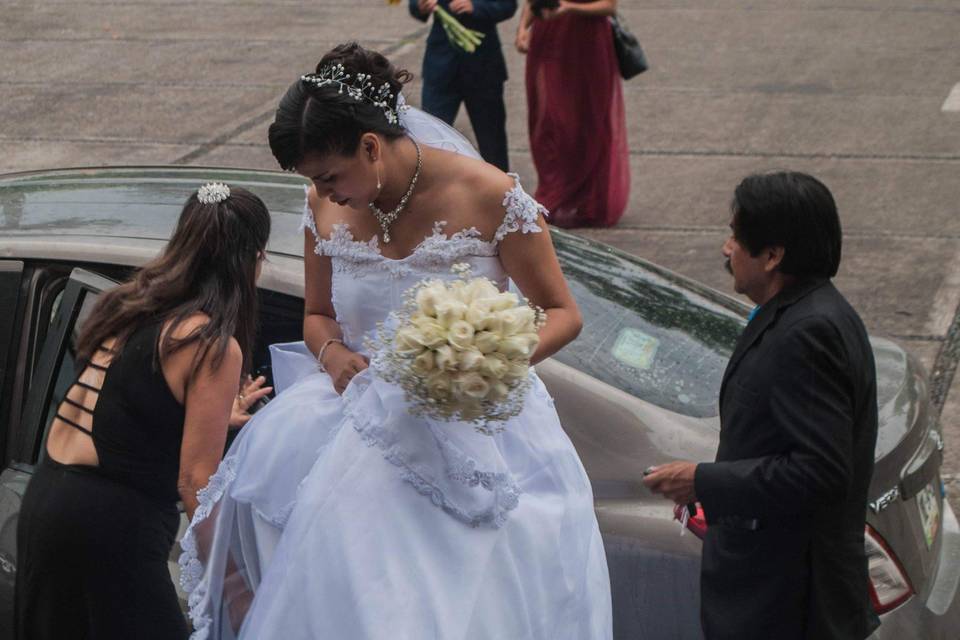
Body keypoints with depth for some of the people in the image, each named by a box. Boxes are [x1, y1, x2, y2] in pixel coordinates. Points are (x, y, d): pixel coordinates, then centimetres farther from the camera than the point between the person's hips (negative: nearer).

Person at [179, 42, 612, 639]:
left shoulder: (489, 197, -12)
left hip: (470, 424, -3)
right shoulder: (327, 208, 1)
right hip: (365, 407, 4)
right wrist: (332, 355, -8)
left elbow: (562, 313, -5)